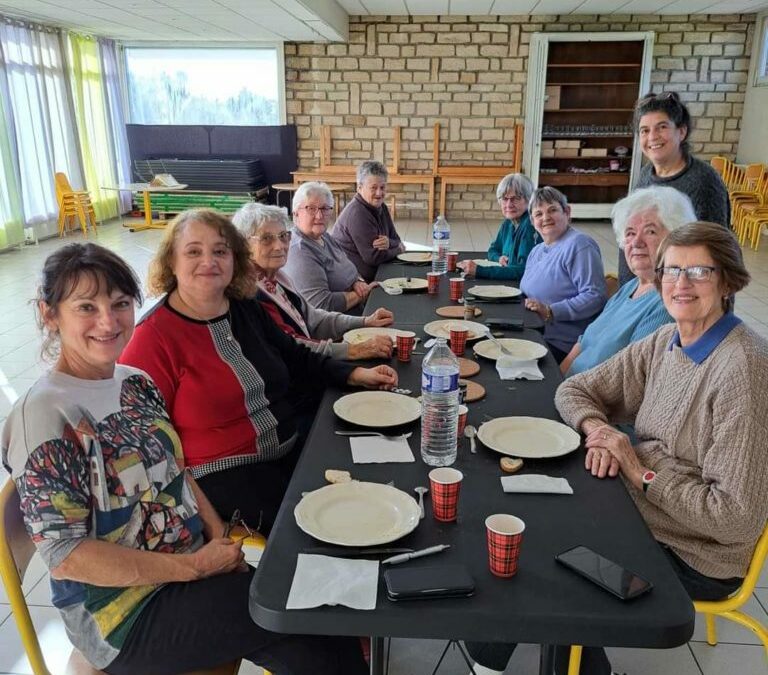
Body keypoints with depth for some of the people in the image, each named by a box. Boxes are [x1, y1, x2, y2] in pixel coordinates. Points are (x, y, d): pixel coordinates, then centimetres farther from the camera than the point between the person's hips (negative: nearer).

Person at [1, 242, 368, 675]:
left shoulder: (137, 383, 3)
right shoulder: (45, 417, -18)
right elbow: (65, 555, -18)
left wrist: (221, 541, -4)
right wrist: (195, 566, -18)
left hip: (197, 569, 6)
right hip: (127, 615, -6)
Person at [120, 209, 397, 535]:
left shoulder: (246, 309, 8)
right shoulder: (153, 338, -13)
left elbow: (295, 358, 19)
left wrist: (355, 374, 9)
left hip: (293, 444, 7)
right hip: (223, 471, -7)